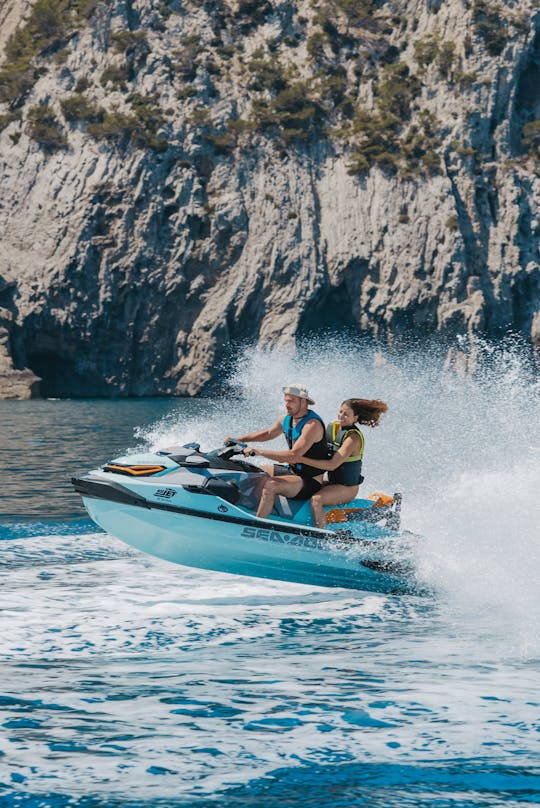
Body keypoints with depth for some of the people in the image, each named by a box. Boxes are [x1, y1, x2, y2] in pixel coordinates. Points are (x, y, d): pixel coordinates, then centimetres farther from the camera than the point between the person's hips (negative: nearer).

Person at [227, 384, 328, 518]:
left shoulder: (312, 424, -24)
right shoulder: (286, 418, 3)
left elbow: (294, 456, -33)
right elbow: (269, 433, 25)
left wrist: (258, 452, -33)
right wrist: (239, 440, 16)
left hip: (311, 481, -10)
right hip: (292, 471, 10)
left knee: (270, 485, -32)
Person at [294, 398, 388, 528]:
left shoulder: (353, 438, -19)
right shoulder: (332, 427, 5)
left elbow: (332, 465, -27)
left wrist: (302, 459, -32)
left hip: (347, 488, -9)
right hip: (332, 482, 9)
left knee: (316, 499, -31)